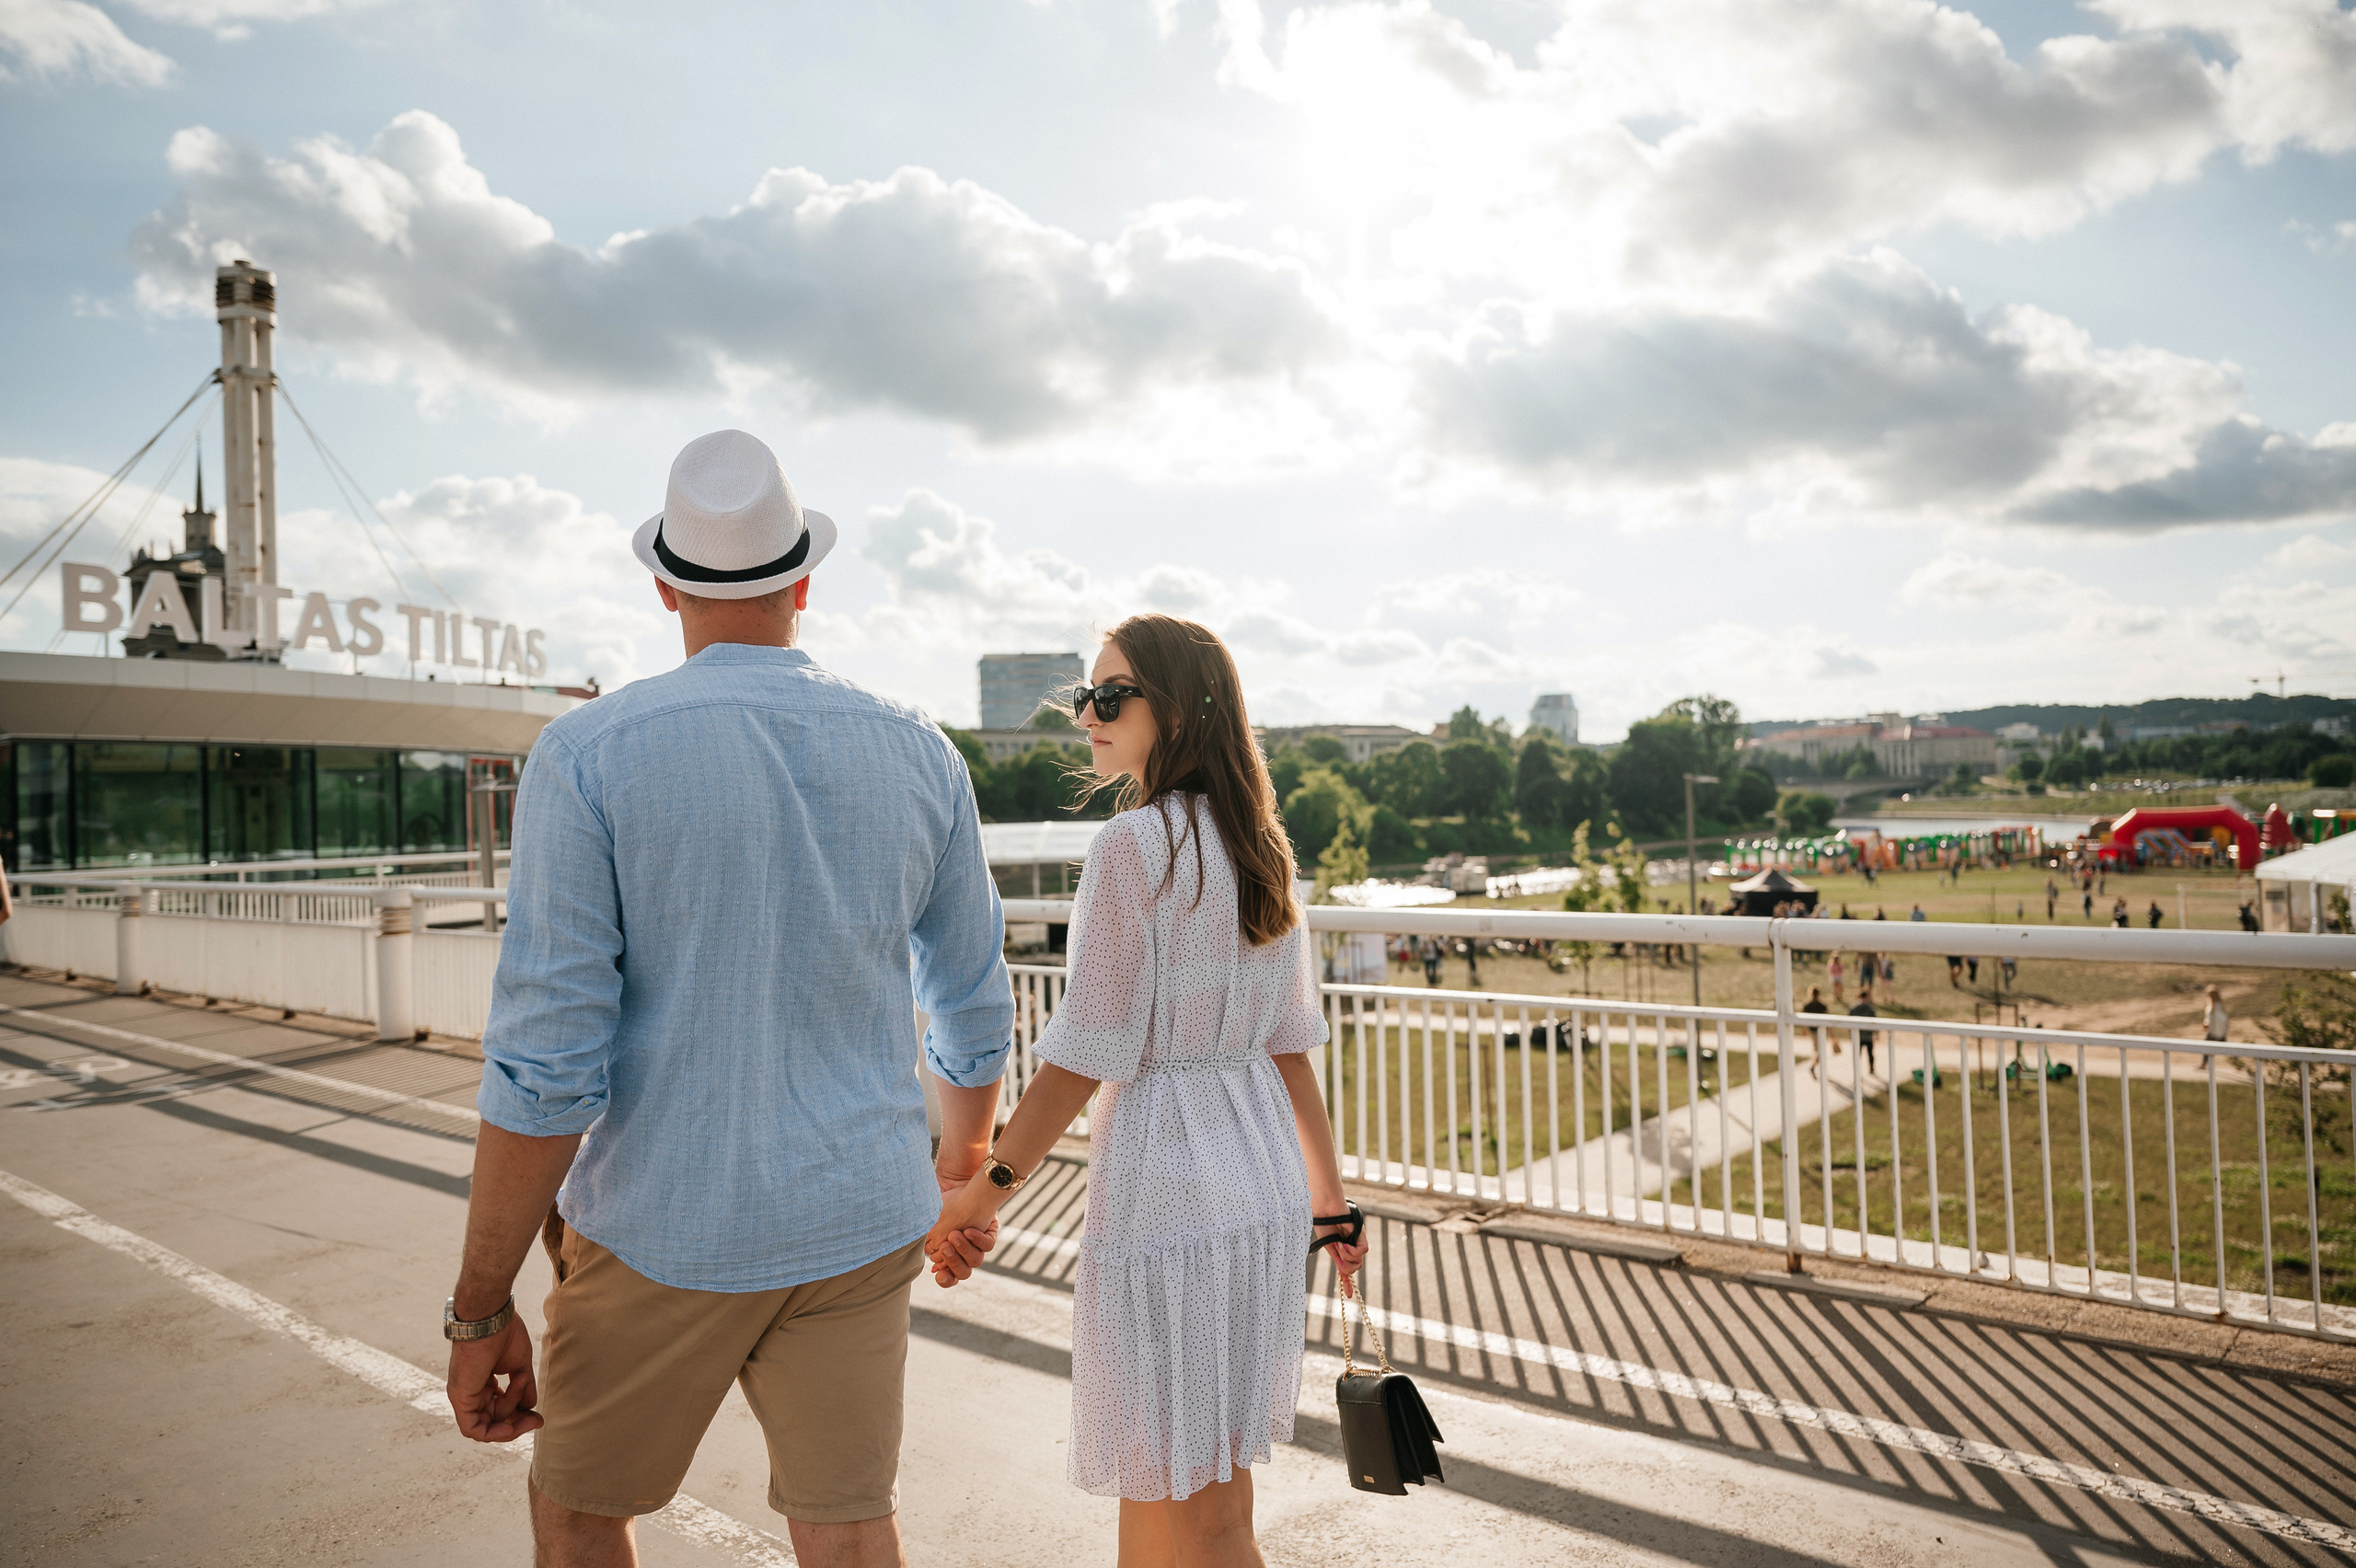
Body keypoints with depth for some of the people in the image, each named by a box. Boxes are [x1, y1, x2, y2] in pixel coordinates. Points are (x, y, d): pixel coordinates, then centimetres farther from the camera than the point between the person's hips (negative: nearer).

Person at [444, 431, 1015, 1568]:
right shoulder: (919, 757, -2)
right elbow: (976, 1016, 7)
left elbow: (545, 1067, -16)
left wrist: (480, 1311, -5)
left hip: (659, 1233, -2)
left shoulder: (590, 756, -13)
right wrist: (961, 1177, 23)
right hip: (855, 1227, 3)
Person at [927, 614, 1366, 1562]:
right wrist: (1329, 1197, 16)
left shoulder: (1135, 844, -16)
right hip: (1264, 1185, 9)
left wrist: (985, 1191, -9)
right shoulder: (1257, 843, 8)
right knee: (1207, 1481, 23)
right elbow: (1290, 1040, 10)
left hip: (1163, 1182, -9)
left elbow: (1087, 1053, -16)